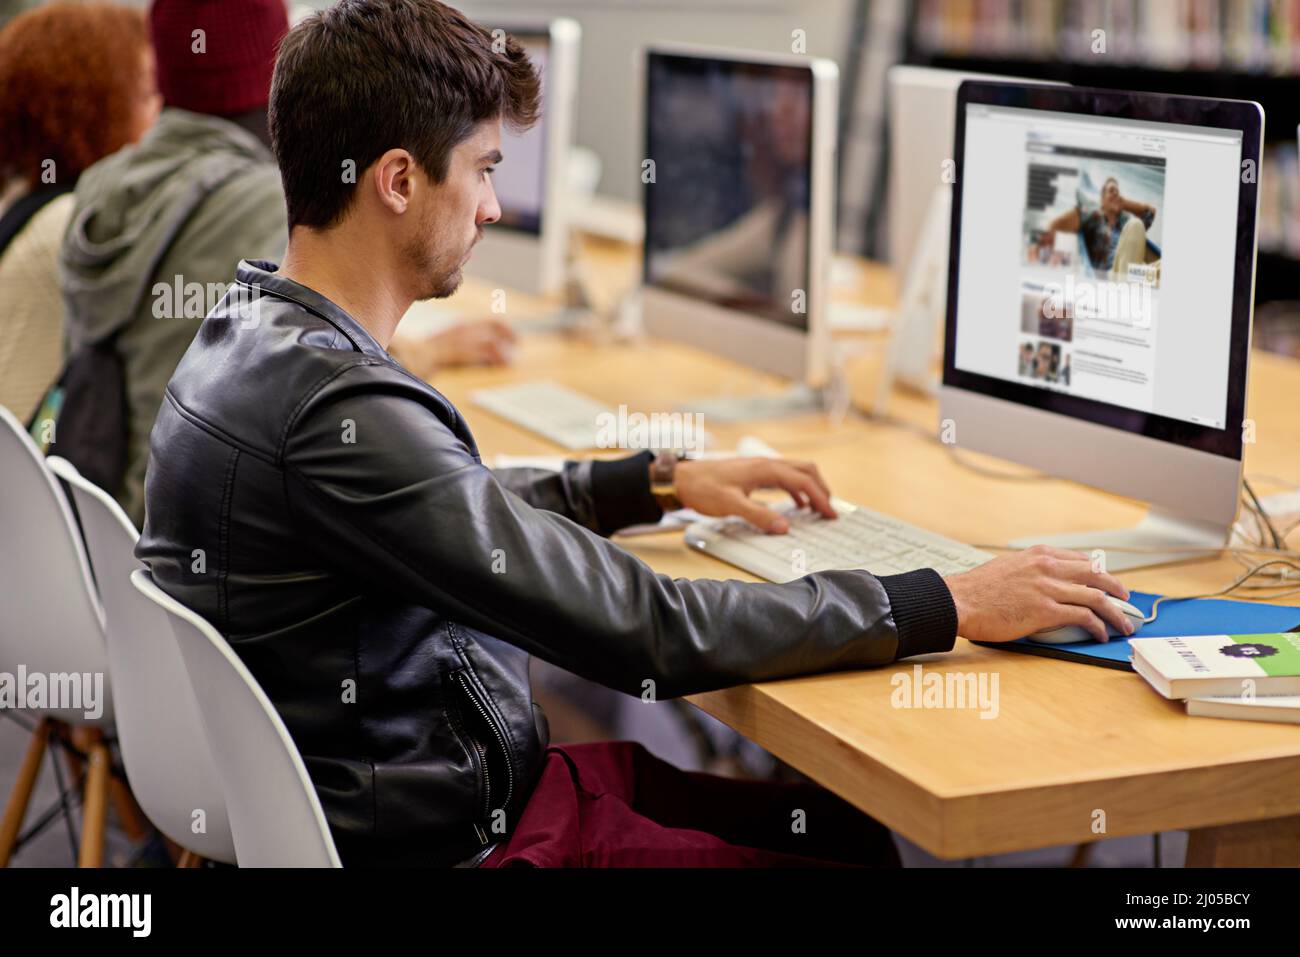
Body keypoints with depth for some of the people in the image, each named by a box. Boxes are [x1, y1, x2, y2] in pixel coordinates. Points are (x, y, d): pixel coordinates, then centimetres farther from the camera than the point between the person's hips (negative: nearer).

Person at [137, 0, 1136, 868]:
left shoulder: (249, 332, 3)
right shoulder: (340, 406, -29)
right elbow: (645, 632, -29)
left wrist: (662, 479, 15)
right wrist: (950, 605, -21)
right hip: (455, 839, -9)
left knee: (845, 818, 14)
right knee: (849, 845, 3)